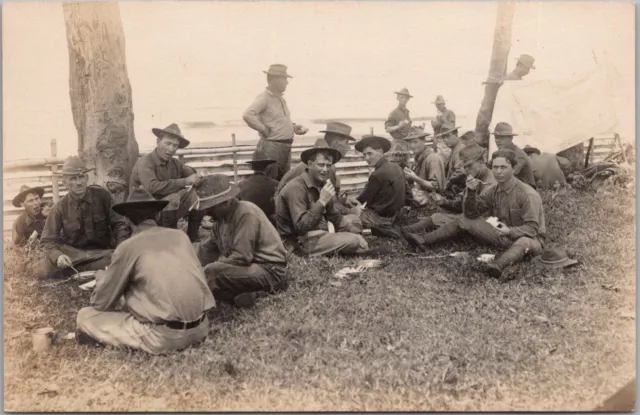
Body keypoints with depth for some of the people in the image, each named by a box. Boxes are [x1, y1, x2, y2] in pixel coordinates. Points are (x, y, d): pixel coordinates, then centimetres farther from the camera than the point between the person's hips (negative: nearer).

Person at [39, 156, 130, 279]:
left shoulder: (102, 195, -9)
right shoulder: (59, 208, -7)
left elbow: (119, 224, -4)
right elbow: (48, 240, -5)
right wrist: (58, 256, -27)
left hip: (101, 253, 1)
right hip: (72, 253, 0)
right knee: (42, 271, -28)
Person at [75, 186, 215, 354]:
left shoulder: (128, 246, -2)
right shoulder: (180, 235, 10)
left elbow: (101, 303, 5)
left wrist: (101, 277, 28)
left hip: (164, 335, -5)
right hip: (200, 328, 5)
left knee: (85, 316, 10)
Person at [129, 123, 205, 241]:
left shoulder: (175, 163, 5)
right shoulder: (145, 163, -16)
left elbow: (195, 175, 4)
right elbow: (153, 187, -32)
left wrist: (198, 179, -22)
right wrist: (185, 181, -30)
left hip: (167, 212, 7)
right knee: (173, 198, -31)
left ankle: (191, 239, 0)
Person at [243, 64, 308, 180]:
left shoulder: (280, 98, 14)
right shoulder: (264, 98, -12)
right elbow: (247, 115, -26)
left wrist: (294, 127, 9)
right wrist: (264, 129, -18)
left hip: (286, 147, 9)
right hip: (271, 146, -9)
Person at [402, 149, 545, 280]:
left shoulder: (528, 195, -18)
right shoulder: (492, 191, 2)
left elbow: (532, 228, -20)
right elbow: (471, 214, 1)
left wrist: (510, 231, -36)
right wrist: (471, 192, -16)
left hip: (527, 236, -6)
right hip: (503, 235, 6)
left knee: (525, 243, -43)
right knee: (464, 220, -2)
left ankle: (499, 265, -71)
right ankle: (424, 241, -11)